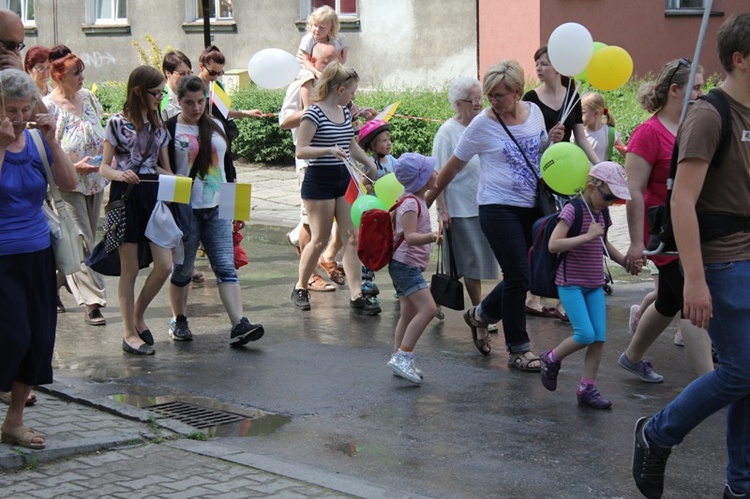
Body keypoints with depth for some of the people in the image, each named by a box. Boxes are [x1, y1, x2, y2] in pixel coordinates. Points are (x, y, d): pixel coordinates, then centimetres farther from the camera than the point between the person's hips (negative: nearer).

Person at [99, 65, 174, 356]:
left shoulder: (159, 125, 11)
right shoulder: (118, 124, -4)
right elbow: (104, 167, -4)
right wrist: (119, 174, -25)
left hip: (154, 194, 5)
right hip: (126, 196, -5)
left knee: (165, 265, -4)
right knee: (130, 268, 0)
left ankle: (138, 316, 20)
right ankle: (129, 332, 11)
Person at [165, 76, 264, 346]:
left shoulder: (216, 126, 12)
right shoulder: (170, 129, -2)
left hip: (217, 208, 3)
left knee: (226, 267, -7)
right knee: (183, 269, 7)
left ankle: (239, 325, -16)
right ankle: (178, 321, 25)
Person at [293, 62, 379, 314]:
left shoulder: (345, 113, 11)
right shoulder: (314, 114, -13)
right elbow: (300, 151, -20)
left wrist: (370, 165, 28)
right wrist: (328, 150, -31)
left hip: (344, 180, 7)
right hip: (319, 182, -7)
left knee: (352, 237, -1)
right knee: (320, 240, 0)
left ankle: (356, 294, -1)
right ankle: (300, 288, 19)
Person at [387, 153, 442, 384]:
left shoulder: (417, 200, 13)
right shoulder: (411, 203, -18)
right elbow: (410, 236, -28)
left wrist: (432, 236, 36)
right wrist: (430, 237, -44)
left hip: (407, 266, 11)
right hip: (406, 265, -11)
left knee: (409, 314, 13)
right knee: (428, 308, -19)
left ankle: (399, 358, 19)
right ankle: (402, 357, -20)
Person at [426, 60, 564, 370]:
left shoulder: (534, 111, 6)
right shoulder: (482, 124, -8)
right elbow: (453, 167, 0)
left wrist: (553, 141, -2)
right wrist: (427, 200, 4)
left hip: (532, 207, 5)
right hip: (499, 208, -5)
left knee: (523, 275, 8)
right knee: (519, 276, -8)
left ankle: (482, 314, 33)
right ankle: (518, 349, 4)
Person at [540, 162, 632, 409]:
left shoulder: (602, 212, 9)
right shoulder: (573, 210, -15)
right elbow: (553, 244, -25)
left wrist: (624, 260, 11)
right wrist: (588, 236, -28)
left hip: (594, 284, 7)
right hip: (571, 284, -7)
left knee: (599, 338, 0)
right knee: (585, 335, -14)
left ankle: (587, 388, 9)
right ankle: (551, 359, 12)